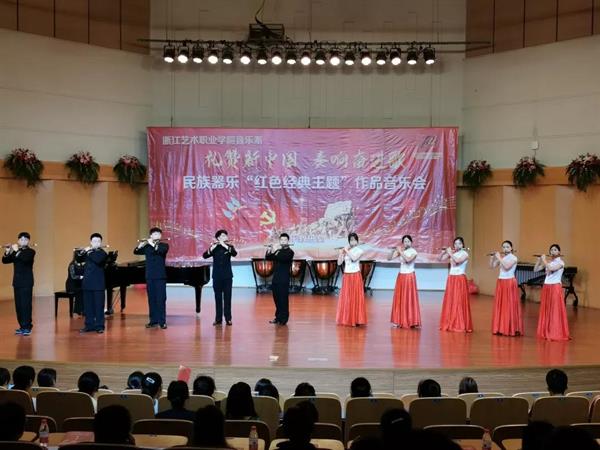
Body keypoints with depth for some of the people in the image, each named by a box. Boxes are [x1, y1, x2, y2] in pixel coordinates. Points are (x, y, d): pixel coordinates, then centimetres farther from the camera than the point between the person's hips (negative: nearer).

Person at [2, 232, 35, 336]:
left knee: (25, 304, -9)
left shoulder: (31, 252, -3)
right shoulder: (15, 252, 13)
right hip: (17, 282, 6)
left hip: (26, 282, -6)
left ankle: (27, 327, -8)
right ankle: (22, 326, 13)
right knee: (18, 305, 6)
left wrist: (16, 251, -23)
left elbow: (25, 258, -23)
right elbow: (5, 261, 4)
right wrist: (7, 252, -13)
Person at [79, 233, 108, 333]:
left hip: (98, 284, -5)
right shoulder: (87, 252, 14)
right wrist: (81, 252, -12)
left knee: (99, 305, -2)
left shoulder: (103, 253, -5)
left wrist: (89, 252, -18)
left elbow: (98, 260, -24)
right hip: (87, 283, 5)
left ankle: (99, 326, 3)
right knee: (88, 306, 8)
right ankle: (89, 325, 16)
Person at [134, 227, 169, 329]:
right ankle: (153, 321, 12)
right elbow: (135, 252, 1)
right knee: (151, 299, 7)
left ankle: (162, 321, -3)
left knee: (161, 299, -5)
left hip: (160, 276, -3)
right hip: (149, 276, 4)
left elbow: (161, 250, -21)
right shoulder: (147, 246, 10)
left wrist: (153, 245, -26)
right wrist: (140, 246, -17)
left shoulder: (164, 245, 1)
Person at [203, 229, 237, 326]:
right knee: (218, 298, 4)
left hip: (227, 276, 0)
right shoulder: (214, 247, 2)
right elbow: (204, 256, -11)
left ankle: (228, 318, 4)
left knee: (227, 297, 0)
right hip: (217, 276, 0)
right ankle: (218, 319, 8)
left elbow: (234, 253, -19)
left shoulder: (229, 246, 3)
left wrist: (225, 245, -25)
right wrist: (211, 248, -26)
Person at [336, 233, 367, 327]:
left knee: (356, 297, -5)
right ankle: (346, 319, 11)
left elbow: (354, 258, -20)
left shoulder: (359, 251, -1)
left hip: (356, 276, -3)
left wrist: (347, 250, -12)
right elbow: (339, 263, 2)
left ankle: (356, 320, -3)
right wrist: (341, 252, -8)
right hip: (346, 276, 3)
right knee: (346, 298, 5)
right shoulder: (345, 251, 7)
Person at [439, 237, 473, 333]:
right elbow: (440, 259, 8)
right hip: (451, 279, 5)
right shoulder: (452, 253, 9)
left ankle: (461, 325, -3)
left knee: (459, 302, -6)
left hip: (460, 279, -5)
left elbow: (457, 260, -23)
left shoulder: (465, 254, -5)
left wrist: (450, 253, -15)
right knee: (449, 301, 6)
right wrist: (444, 251, -6)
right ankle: (449, 324, 12)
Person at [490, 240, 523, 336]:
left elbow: (507, 266, -24)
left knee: (510, 306, -6)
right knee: (500, 305, 6)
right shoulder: (501, 258, 10)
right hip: (500, 282, 7)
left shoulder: (513, 258, -9)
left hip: (510, 283, -7)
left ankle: (512, 329, -4)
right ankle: (500, 328, 11)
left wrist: (499, 258, -17)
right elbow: (492, 266, 9)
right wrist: (492, 257, -4)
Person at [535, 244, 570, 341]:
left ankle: (557, 333, -3)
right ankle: (545, 332, 13)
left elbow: (551, 268, -23)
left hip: (556, 288, -6)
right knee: (545, 310, 7)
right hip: (546, 287, 6)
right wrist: (539, 259, -1)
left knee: (555, 311, -6)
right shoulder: (548, 262, 11)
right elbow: (535, 269, 9)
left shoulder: (560, 262, -6)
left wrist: (544, 260, -12)